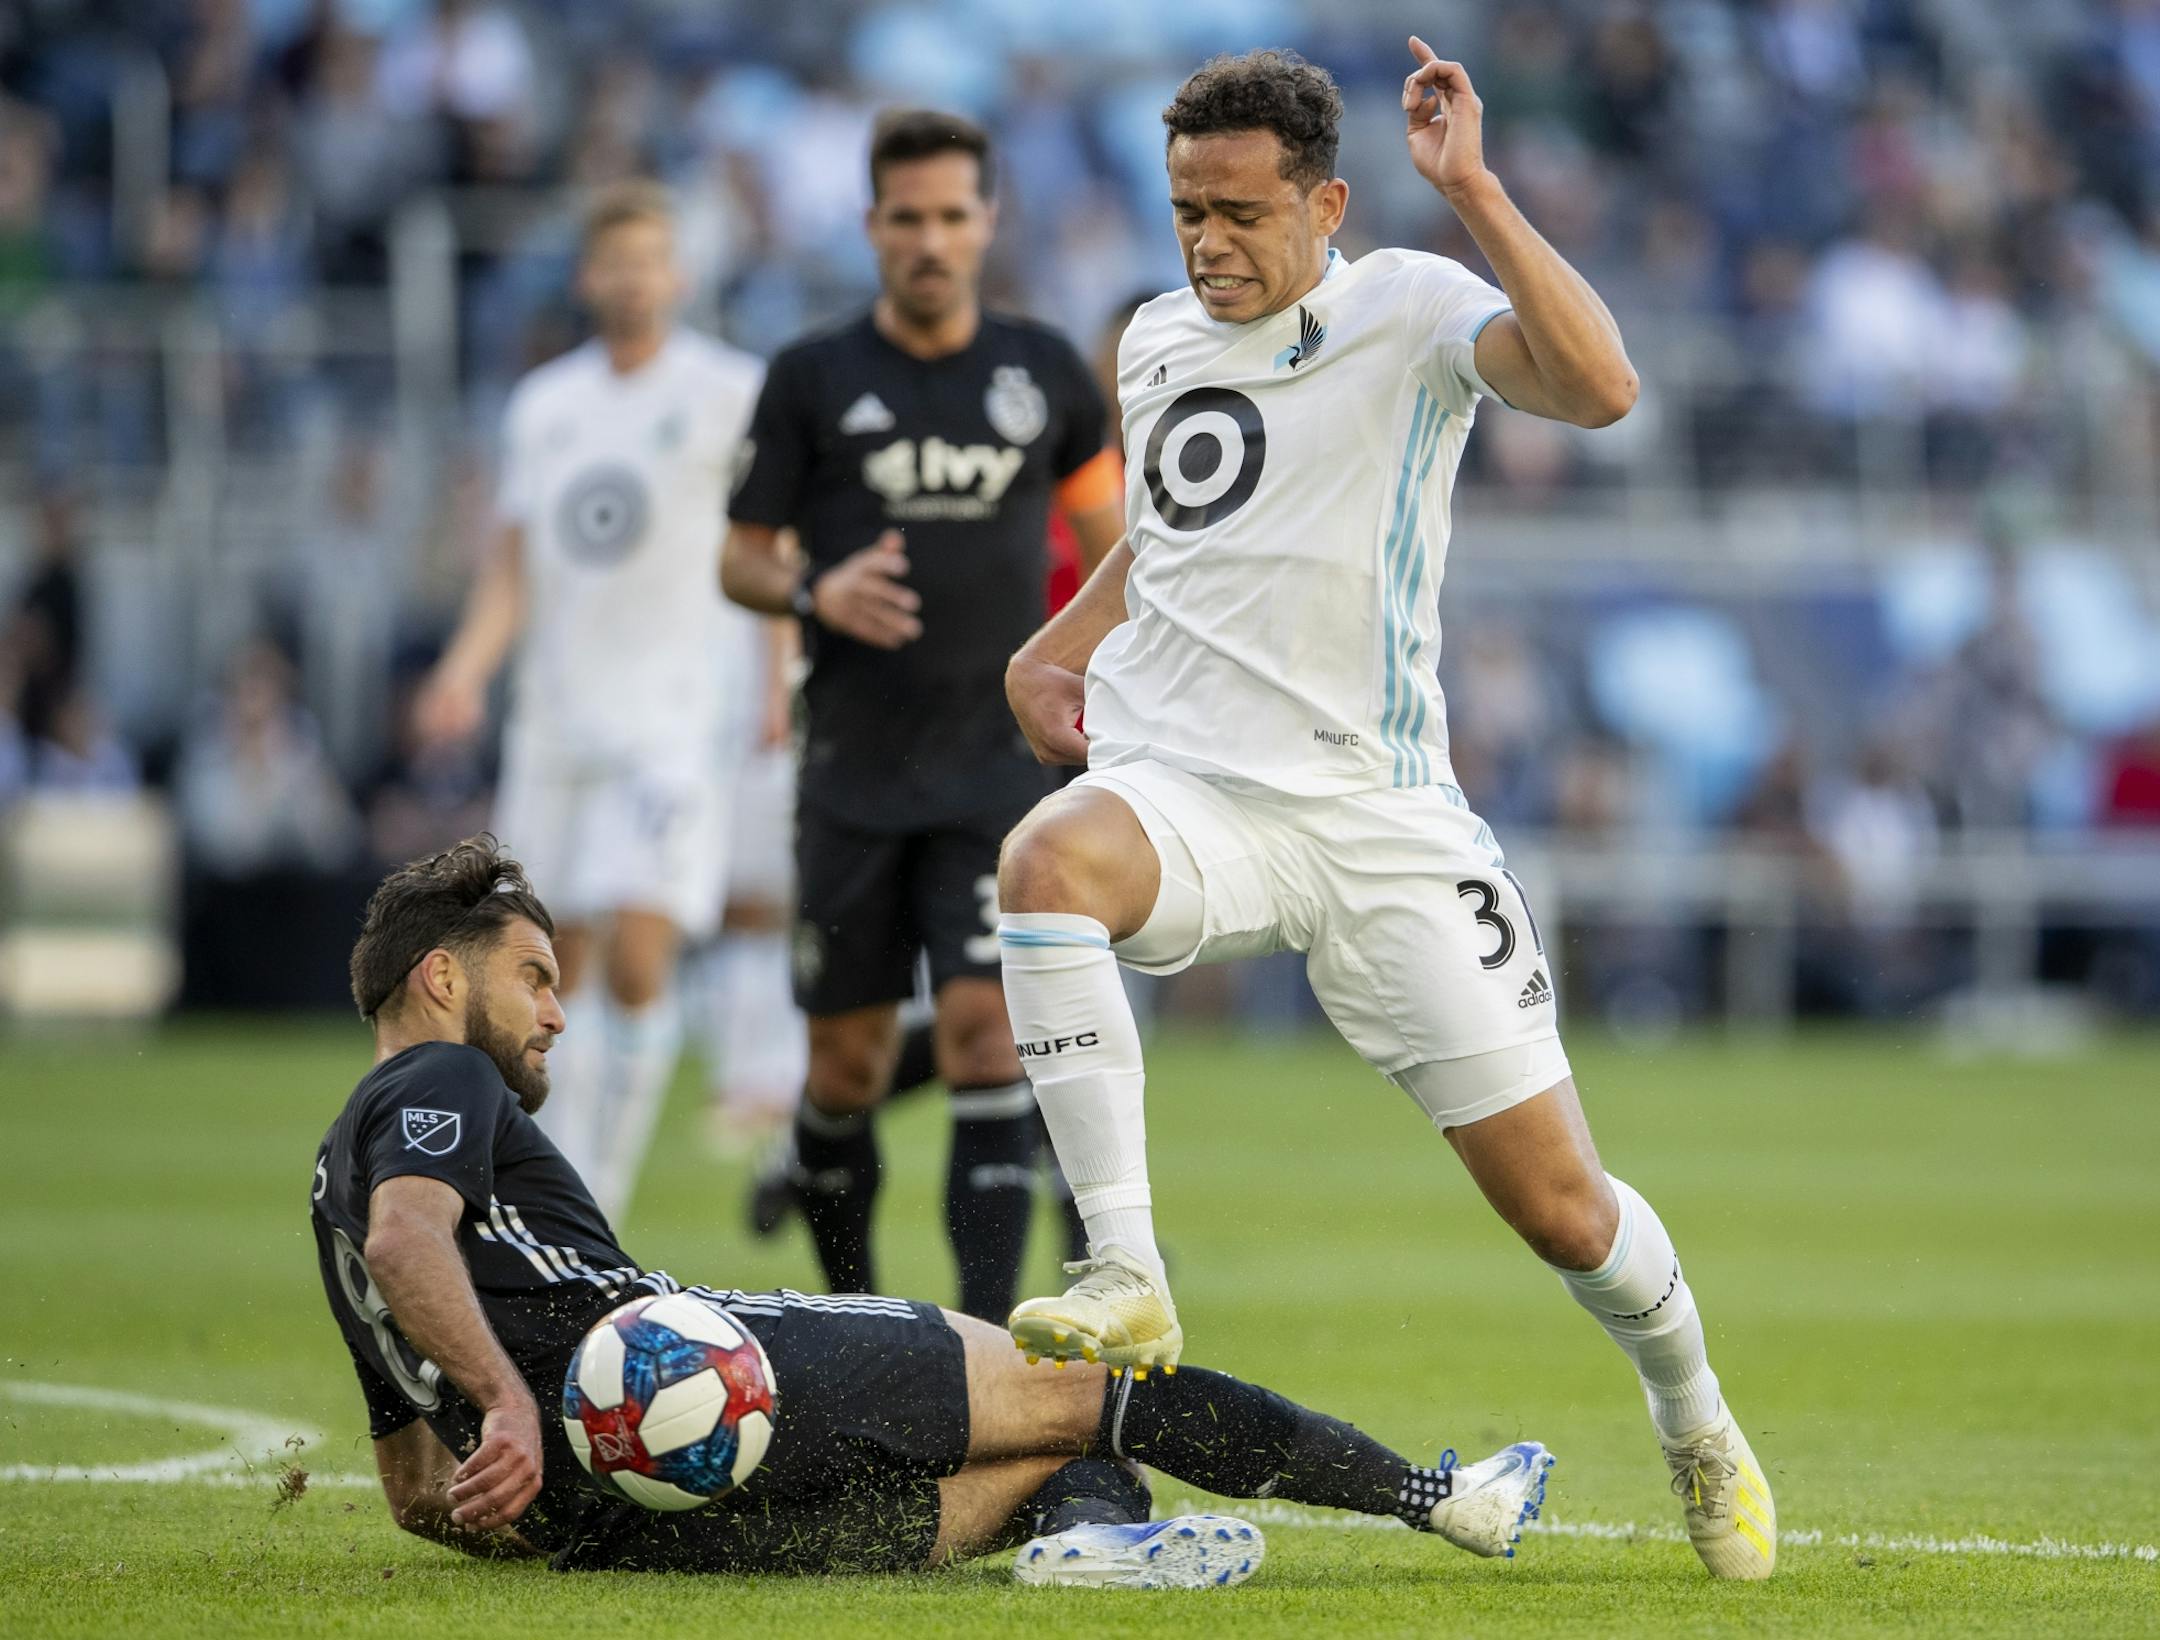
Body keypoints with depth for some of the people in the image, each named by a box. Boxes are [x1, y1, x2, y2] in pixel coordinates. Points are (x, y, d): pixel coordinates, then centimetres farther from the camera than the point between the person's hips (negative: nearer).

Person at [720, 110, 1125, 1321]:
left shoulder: (1043, 372, 5)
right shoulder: (814, 380, 1)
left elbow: (1102, 520, 20)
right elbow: (742, 557, 6)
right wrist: (817, 592, -15)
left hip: (997, 771, 0)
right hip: (853, 771, 0)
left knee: (988, 1029, -14)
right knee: (850, 1060, 4)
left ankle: (987, 1338, -17)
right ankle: (850, 1310, 25)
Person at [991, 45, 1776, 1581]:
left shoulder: (1410, 308, -5)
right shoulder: (1156, 343, 12)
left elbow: (1598, 386, -26)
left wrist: (1472, 189, -27)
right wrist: (1058, 645, 17)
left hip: (1376, 815, -3)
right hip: (1180, 786, 3)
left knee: (1560, 1204, -2)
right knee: (1048, 861, -35)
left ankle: (1697, 1421, 29)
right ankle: (1127, 1278, -30)